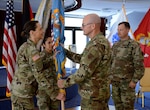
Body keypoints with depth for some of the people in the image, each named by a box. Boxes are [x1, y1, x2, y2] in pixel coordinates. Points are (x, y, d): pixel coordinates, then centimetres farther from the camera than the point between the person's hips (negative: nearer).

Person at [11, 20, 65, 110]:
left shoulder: (26, 46, 10)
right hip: (23, 93, -9)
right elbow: (39, 75, -21)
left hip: (19, 90, 9)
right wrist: (55, 94, -17)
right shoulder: (32, 49, -19)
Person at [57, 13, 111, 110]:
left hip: (93, 94, -10)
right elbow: (82, 59, 15)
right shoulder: (101, 41, 11)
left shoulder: (96, 44, -23)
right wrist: (65, 51, 10)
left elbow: (84, 72, -26)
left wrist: (65, 82, -14)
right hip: (100, 92, 10)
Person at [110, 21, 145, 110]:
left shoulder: (134, 45, -11)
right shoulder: (115, 45, 9)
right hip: (115, 81, 6)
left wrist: (134, 81, -17)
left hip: (127, 81, -6)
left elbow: (139, 65, -13)